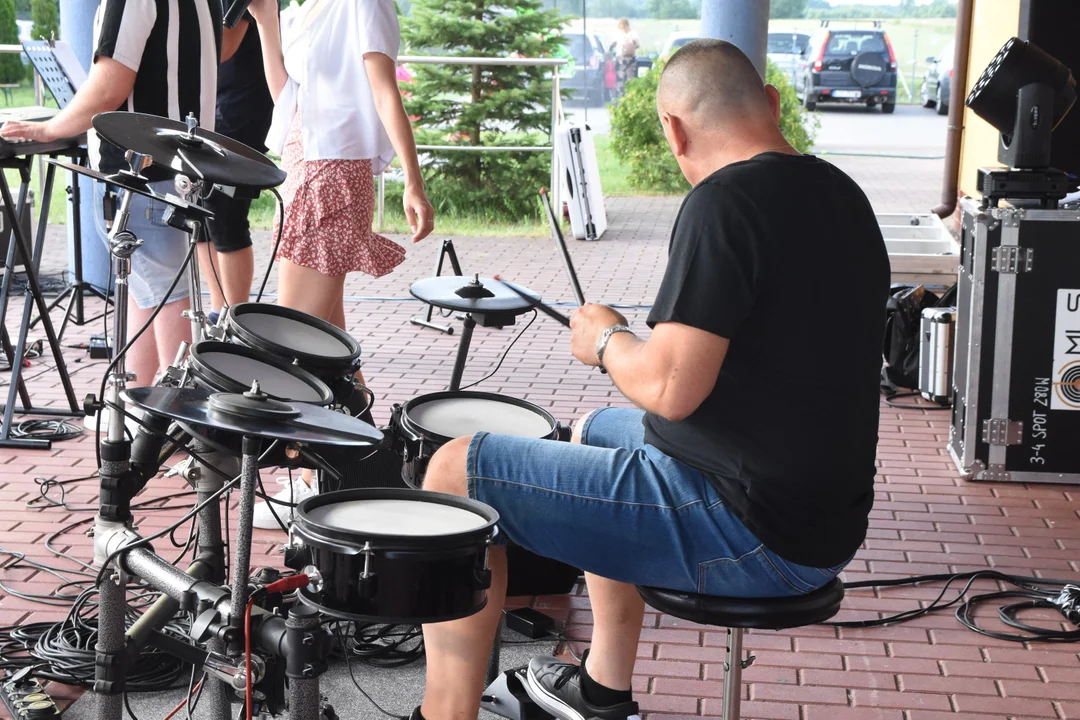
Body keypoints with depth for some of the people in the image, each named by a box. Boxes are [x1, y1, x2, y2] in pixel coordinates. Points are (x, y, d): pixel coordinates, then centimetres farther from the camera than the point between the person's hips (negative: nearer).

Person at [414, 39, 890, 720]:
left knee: (457, 472, -3)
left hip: (748, 535, -10)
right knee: (598, 428, 34)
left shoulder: (725, 201, -20)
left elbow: (670, 388, -26)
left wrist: (606, 340, -5)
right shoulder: (841, 193, 9)